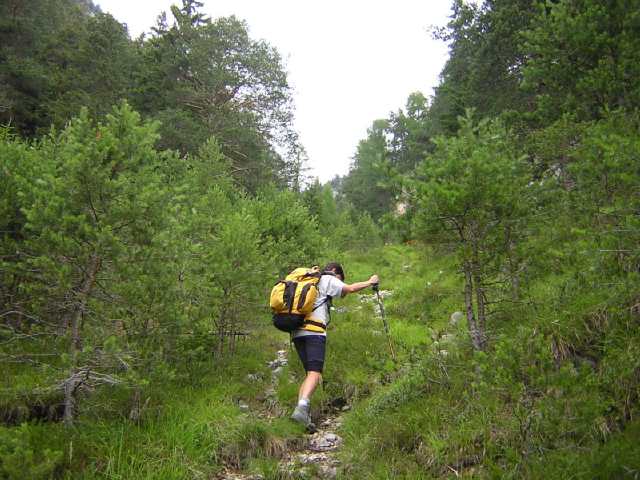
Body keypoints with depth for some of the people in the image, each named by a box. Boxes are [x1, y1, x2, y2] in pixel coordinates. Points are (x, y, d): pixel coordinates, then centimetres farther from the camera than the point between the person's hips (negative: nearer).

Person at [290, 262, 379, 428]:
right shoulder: (328, 279, 9)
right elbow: (350, 288, 3)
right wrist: (370, 282, 15)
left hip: (297, 332, 8)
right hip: (314, 332, -8)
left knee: (310, 374, 10)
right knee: (315, 373, -17)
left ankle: (301, 410, -2)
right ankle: (302, 407, -36)